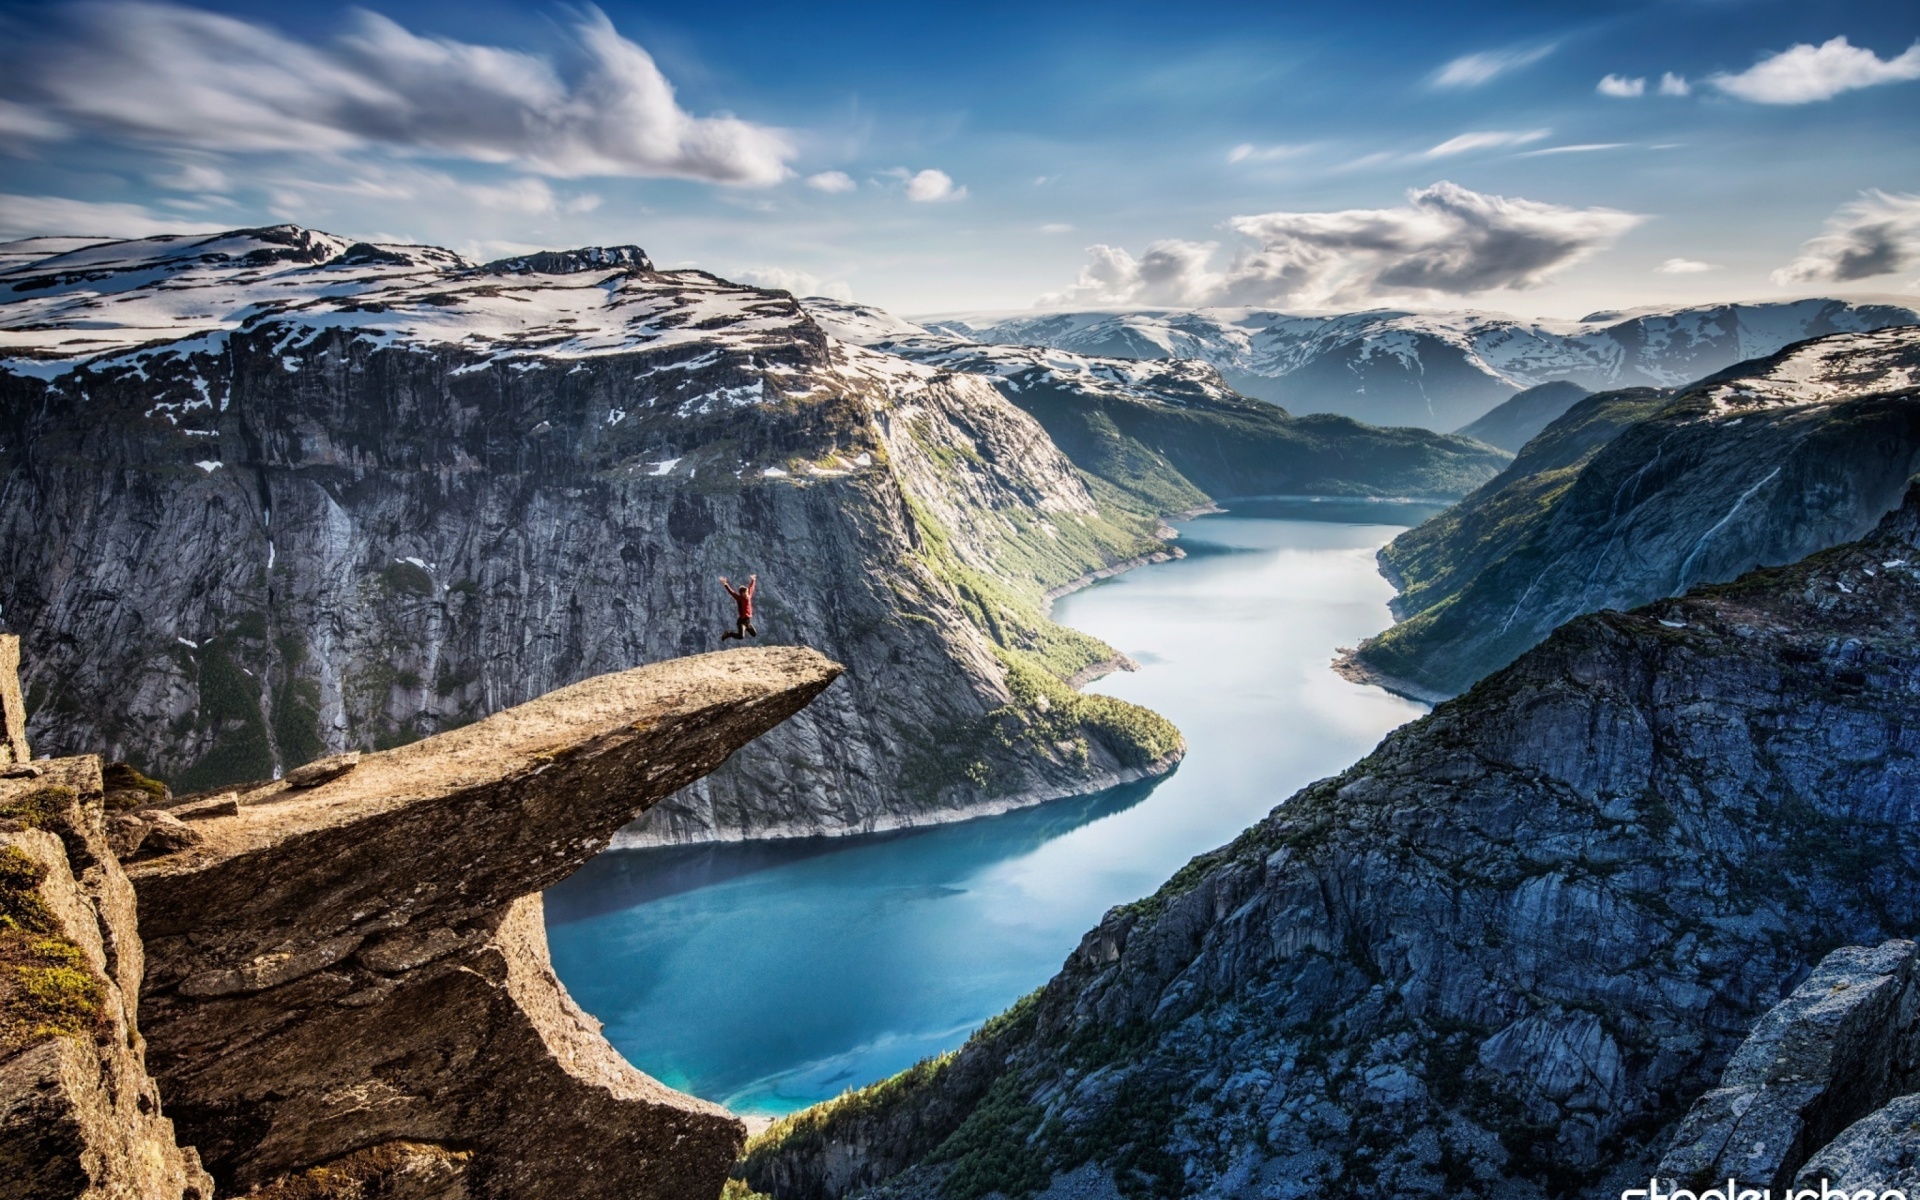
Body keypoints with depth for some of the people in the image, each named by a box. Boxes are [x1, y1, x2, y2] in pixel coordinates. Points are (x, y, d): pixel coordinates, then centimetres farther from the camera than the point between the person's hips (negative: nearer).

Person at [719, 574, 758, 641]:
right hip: (742, 620, -7)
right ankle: (728, 634, 3)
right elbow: (731, 592, -21)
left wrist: (753, 581, 35)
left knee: (754, 634, 18)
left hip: (748, 620, 7)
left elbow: (751, 588, 20)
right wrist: (725, 584, -32)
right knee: (741, 636, -21)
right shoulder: (739, 598, -11)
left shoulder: (749, 597, 5)